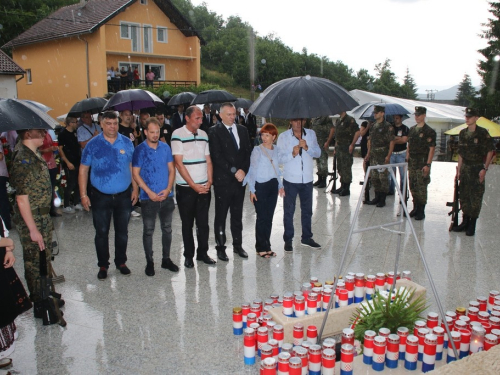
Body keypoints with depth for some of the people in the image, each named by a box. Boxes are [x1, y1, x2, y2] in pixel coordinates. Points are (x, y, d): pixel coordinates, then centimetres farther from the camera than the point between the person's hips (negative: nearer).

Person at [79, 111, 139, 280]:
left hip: (124, 195, 2)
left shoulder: (127, 143, 0)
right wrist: (83, 195, -7)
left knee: (122, 231, 13)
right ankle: (103, 265, 23)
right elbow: (83, 170, -3)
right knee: (101, 232, 8)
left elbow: (132, 167, 6)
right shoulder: (93, 145, -5)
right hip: (101, 196, -1)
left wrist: (135, 189, 1)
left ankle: (121, 262, 30)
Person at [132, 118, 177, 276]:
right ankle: (149, 262, 17)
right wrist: (149, 192, -13)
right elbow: (135, 174, -6)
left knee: (167, 229, 11)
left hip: (167, 196, 3)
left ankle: (166, 259, 25)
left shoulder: (165, 147, 3)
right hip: (148, 197, -3)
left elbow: (171, 170, 6)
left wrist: (168, 189, -8)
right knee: (148, 230, 5)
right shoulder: (139, 150, -5)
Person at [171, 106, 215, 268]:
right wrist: (193, 185, -13)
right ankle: (188, 255, 20)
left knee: (203, 222, 9)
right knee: (187, 223, 7)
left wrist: (209, 181, -2)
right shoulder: (178, 135, -7)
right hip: (186, 188, -4)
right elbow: (179, 163, -12)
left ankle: (202, 253, 23)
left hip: (204, 187, 4)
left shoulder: (203, 134, 10)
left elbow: (208, 160, 11)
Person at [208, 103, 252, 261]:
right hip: (223, 180, -4)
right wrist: (234, 171, -15)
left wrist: (243, 170, -6)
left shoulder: (242, 130, 11)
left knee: (237, 215, 13)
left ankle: (237, 245, 25)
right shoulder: (214, 131, -5)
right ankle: (220, 247, 16)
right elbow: (217, 156, -13)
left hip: (240, 178, 5)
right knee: (220, 216, 5)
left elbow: (247, 152, 9)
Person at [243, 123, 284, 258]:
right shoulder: (257, 150, -6)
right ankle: (261, 248, 12)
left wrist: (280, 185, 12)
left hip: (273, 186, 5)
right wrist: (252, 190, -8)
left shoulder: (275, 150, 8)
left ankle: (267, 246, 21)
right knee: (262, 218, 0)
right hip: (260, 186, -5)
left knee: (269, 217, 10)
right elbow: (252, 170, -6)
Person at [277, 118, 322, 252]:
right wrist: (292, 154, -25)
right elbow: (279, 158, -8)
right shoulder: (283, 136, -4)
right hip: (290, 180, -3)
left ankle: (306, 237, 30)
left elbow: (318, 153, 0)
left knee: (307, 210, 15)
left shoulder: (311, 134, 5)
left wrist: (307, 147, -18)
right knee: (289, 211, 5)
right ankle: (288, 240, 17)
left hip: (307, 179, 3)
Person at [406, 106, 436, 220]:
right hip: (412, 163, 6)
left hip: (422, 163, -6)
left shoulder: (429, 131, -7)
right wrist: (407, 160, 12)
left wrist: (428, 165, -16)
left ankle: (421, 211, 6)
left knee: (421, 187, -2)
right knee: (412, 186, 10)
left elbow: (432, 149, -11)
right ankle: (415, 208, 23)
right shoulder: (412, 130, 12)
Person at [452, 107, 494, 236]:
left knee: (476, 197, -2)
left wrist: (484, 169, -12)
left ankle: (472, 225, 6)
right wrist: (459, 170, 12)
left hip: (477, 169, -6)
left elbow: (490, 151, -7)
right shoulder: (462, 133, 9)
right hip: (465, 168, 6)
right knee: (464, 195, 11)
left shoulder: (483, 133, -8)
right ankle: (465, 222, 23)